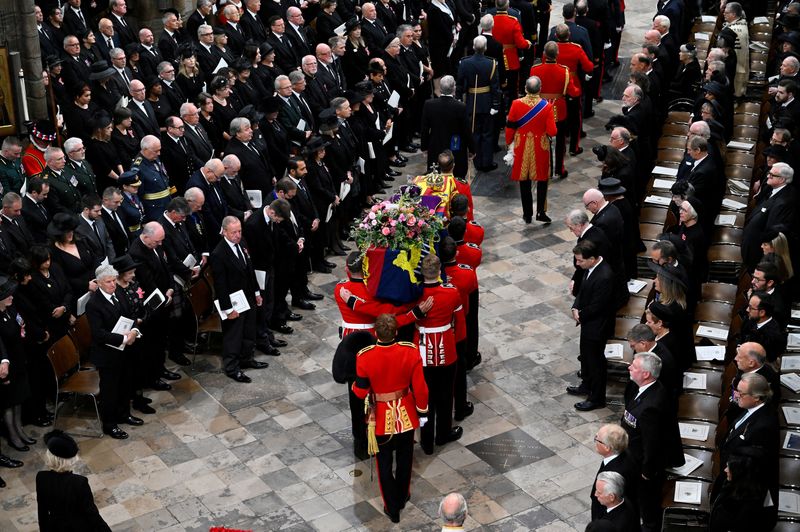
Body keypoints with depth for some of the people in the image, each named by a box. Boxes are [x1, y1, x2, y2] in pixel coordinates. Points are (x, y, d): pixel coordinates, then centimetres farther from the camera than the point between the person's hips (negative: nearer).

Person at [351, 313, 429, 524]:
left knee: (384, 464, 17)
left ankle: (392, 509, 27)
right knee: (404, 458, 25)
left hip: (381, 417, -2)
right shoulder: (411, 352, -20)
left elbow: (360, 392, -13)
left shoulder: (365, 357, -24)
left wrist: (355, 384, 10)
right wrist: (422, 413, 4)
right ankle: (402, 497, 44)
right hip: (406, 415, 2)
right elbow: (420, 388, -12)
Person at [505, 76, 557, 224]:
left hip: (522, 147, 1)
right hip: (540, 148, -1)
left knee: (524, 181, 12)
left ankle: (527, 214, 17)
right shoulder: (547, 106, -16)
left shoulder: (516, 104, -13)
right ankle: (541, 212, 13)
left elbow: (510, 127, -4)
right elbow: (552, 132, -14)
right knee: (542, 179, 16)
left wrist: (509, 142, 12)